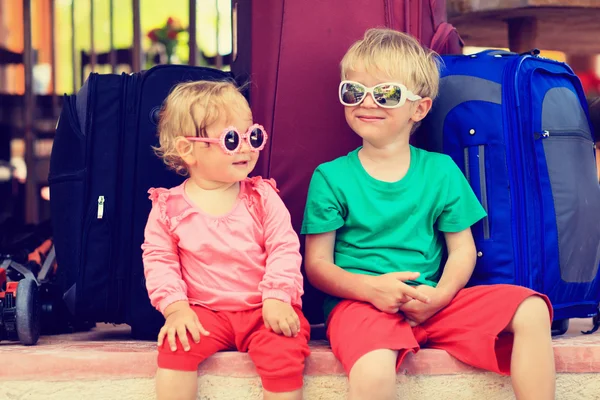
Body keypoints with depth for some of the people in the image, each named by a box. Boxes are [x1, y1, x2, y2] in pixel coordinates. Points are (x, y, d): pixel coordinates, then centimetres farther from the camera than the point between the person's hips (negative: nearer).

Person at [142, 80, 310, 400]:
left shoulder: (261, 197, 2)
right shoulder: (169, 207, 1)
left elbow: (284, 250, -2)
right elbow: (159, 260, 1)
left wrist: (276, 298, -15)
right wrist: (175, 307, -13)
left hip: (263, 309, 0)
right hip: (205, 311, 0)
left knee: (284, 353, -27)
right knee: (174, 348, -27)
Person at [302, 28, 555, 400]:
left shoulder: (441, 171, 8)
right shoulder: (331, 177, 2)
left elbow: (463, 250, 9)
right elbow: (317, 263, 0)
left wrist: (439, 296, -12)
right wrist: (371, 288, -19)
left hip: (432, 301, 4)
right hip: (359, 301, -3)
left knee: (531, 311, -15)